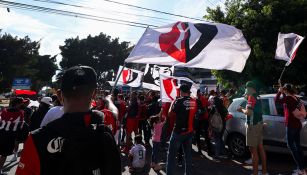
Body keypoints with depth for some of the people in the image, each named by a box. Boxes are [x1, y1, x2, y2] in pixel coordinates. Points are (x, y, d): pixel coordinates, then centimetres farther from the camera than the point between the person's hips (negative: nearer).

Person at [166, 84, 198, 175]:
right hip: (189, 131, 6)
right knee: (188, 153, 16)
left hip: (179, 131, -6)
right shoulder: (194, 102, 2)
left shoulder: (179, 101, -15)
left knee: (171, 154, 4)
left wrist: (173, 103, 4)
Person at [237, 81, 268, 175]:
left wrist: (242, 110, -5)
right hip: (259, 125, 9)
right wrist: (243, 110, 14)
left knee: (253, 150, -3)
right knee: (260, 148, 14)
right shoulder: (258, 97, 13)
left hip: (253, 126, -9)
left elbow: (248, 112, -22)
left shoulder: (252, 97, -15)